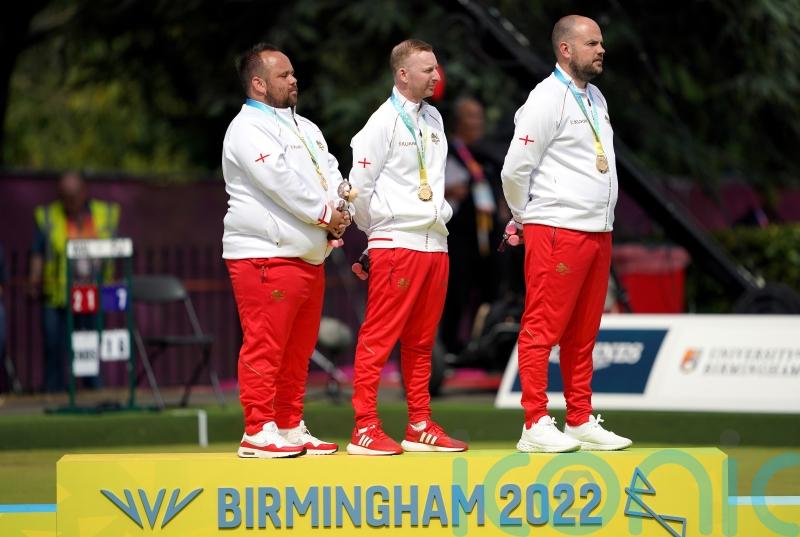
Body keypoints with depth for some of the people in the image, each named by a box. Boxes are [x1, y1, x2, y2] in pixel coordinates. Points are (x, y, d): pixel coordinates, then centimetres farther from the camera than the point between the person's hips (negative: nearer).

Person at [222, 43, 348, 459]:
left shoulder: (305, 128, 22)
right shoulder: (248, 129, -7)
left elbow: (330, 172, 13)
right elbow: (280, 181, -17)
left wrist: (339, 213, -6)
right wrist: (324, 214, -11)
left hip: (308, 255, 9)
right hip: (264, 255, -9)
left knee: (298, 349, 12)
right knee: (264, 346, -9)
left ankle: (291, 428, 18)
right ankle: (258, 433, -8)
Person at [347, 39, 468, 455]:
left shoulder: (433, 120, 15)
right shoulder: (385, 121, -8)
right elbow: (360, 183, -7)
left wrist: (441, 212, 12)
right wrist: (374, 227, 3)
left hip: (434, 244, 8)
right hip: (396, 244, -8)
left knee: (421, 341, 11)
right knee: (379, 338, -6)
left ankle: (420, 427, 16)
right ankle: (365, 429, -6)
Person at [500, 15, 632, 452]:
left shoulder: (596, 100, 17)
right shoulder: (548, 99, -10)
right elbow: (515, 170, -11)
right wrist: (525, 219, 1)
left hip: (597, 232, 8)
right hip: (557, 231, -8)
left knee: (582, 333, 11)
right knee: (542, 329, -6)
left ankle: (581, 422, 15)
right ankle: (535, 426, -6)